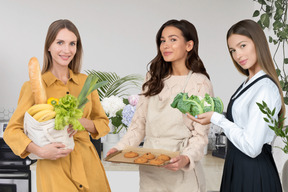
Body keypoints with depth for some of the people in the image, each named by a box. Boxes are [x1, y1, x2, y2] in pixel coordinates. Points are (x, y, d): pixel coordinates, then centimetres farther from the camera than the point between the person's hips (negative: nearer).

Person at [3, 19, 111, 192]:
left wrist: (82, 122, -9)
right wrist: (40, 151, -19)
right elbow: (12, 131, -3)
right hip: (54, 166, -4)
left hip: (88, 164, 4)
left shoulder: (85, 82, 6)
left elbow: (104, 123, 12)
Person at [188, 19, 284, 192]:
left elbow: (251, 147, -24)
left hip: (253, 174, -9)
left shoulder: (266, 88, -21)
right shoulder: (249, 83, 8)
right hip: (238, 167, 9)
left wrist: (216, 119, -16)